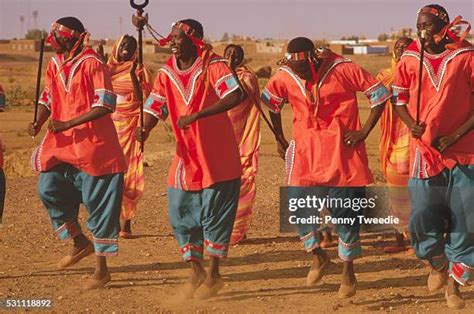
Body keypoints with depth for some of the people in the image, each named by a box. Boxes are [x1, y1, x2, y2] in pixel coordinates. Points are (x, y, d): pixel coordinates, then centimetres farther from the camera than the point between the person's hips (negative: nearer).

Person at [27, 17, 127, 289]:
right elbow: (48, 98, 17)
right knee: (48, 189, -1)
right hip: (61, 144, 7)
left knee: (98, 205, -1)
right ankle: (81, 243, 22)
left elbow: (106, 104, -18)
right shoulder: (54, 65, 9)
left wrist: (68, 124, -23)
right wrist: (38, 123, -4)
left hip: (93, 146, -7)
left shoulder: (92, 64, -13)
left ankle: (102, 270, 9)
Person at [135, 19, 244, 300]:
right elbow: (155, 109, 2)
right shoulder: (167, 73, 3)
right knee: (181, 215, 7)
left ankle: (214, 275, 19)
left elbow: (237, 96, -29)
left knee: (215, 215, 2)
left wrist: (197, 115, -34)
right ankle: (196, 272, 25)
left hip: (217, 157, -5)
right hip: (186, 155, 5)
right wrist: (145, 130, -21)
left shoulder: (213, 66, -14)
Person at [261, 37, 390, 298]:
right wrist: (279, 138, 16)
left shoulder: (342, 69, -14)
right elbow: (271, 102, 16)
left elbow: (379, 93, -6)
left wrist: (364, 131, -9)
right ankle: (318, 256, 25)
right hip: (305, 153, 3)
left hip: (342, 152, -3)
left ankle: (348, 272, 17)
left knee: (344, 212, 0)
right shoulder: (284, 76, -5)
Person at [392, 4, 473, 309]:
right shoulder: (410, 59, 2)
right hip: (424, 151, 2)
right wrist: (411, 124, -7)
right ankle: (437, 265, 31)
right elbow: (398, 97, 12)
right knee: (422, 217, 3)